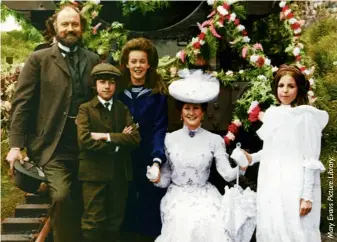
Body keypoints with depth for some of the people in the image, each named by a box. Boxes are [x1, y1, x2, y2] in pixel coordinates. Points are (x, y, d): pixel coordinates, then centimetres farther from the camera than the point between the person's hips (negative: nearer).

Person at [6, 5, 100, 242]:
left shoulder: (93, 60, 11)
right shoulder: (39, 59, 3)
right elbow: (22, 103, -3)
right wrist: (16, 145, -10)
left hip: (86, 146, 3)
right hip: (53, 146, -3)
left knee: (80, 202, 12)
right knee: (62, 196, -18)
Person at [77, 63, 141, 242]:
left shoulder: (123, 109, 11)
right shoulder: (85, 109, 1)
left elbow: (135, 138, -4)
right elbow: (85, 140, -15)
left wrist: (107, 137, -13)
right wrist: (117, 143, -10)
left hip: (119, 172, 4)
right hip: (94, 172, -3)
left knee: (115, 221, 12)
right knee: (94, 221, 0)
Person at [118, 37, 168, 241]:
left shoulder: (158, 95, -4)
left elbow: (159, 130, -11)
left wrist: (157, 159, -24)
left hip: (148, 161, -2)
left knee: (149, 209, 4)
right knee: (125, 208, 7)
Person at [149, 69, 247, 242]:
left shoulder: (215, 140, 3)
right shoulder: (169, 139, 4)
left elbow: (227, 174, -5)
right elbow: (166, 178, 8)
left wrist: (241, 167, -23)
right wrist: (158, 179, -12)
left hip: (205, 196, 0)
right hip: (178, 197, 0)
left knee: (212, 226, -25)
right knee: (183, 226, -27)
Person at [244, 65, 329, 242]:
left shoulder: (306, 116, -8)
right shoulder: (271, 114, 10)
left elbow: (311, 160, -10)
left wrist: (307, 195, -13)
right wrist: (252, 158, 6)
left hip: (296, 189, -6)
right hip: (270, 187, 6)